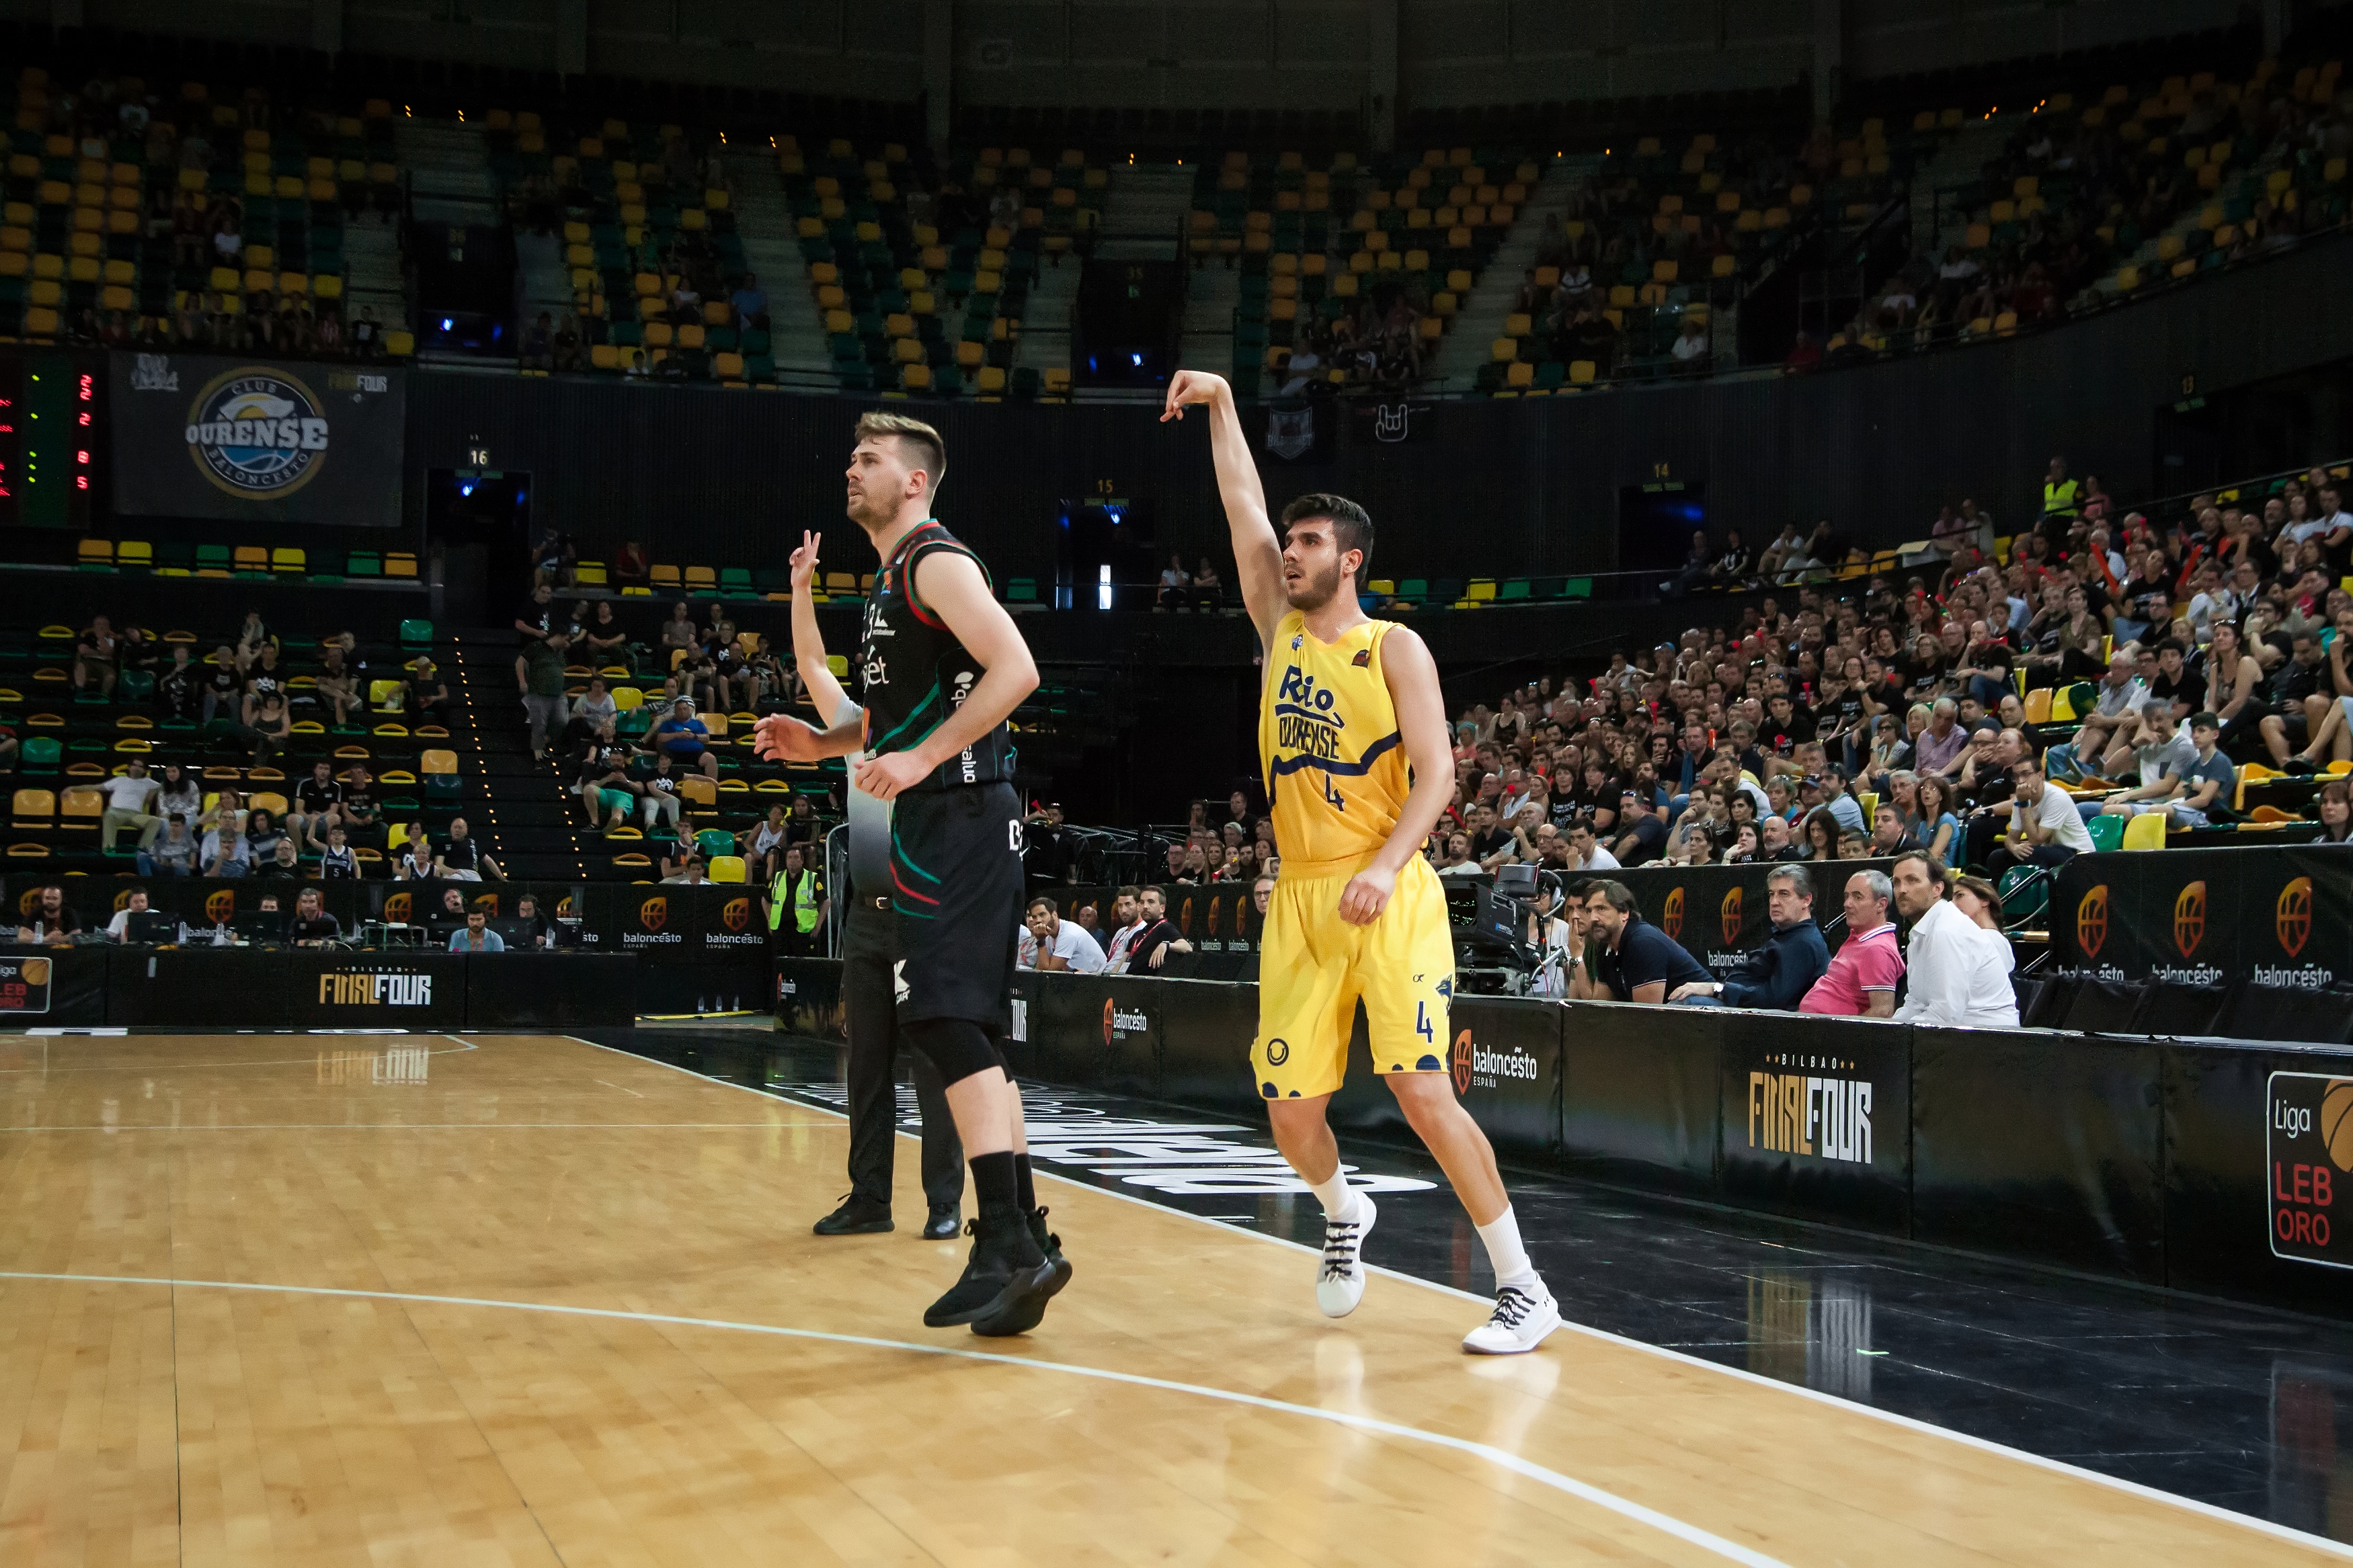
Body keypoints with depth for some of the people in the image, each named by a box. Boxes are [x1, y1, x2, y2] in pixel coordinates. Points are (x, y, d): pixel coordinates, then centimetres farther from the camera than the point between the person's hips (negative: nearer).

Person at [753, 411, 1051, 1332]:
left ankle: (1009, 1246, -16)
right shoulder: (891, 577, 21)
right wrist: (824, 744, 17)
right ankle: (1022, 1244, 16)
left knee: (949, 1022, -16)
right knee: (969, 1032, 11)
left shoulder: (937, 563, -10)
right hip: (935, 820, 11)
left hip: (960, 817, -11)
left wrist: (922, 759, -25)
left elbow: (1015, 671, -22)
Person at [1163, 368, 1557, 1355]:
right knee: (1290, 1105, 5)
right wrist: (1221, 405, 7)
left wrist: (1385, 868, -22)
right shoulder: (1280, 630, 12)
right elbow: (1244, 509, 13)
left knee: (1421, 1089, -15)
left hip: (1389, 899, -5)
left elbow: (1435, 772, -9)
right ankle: (1343, 1215, 37)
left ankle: (1523, 1286, -7)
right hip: (1299, 902, 5)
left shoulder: (1394, 647, -2)